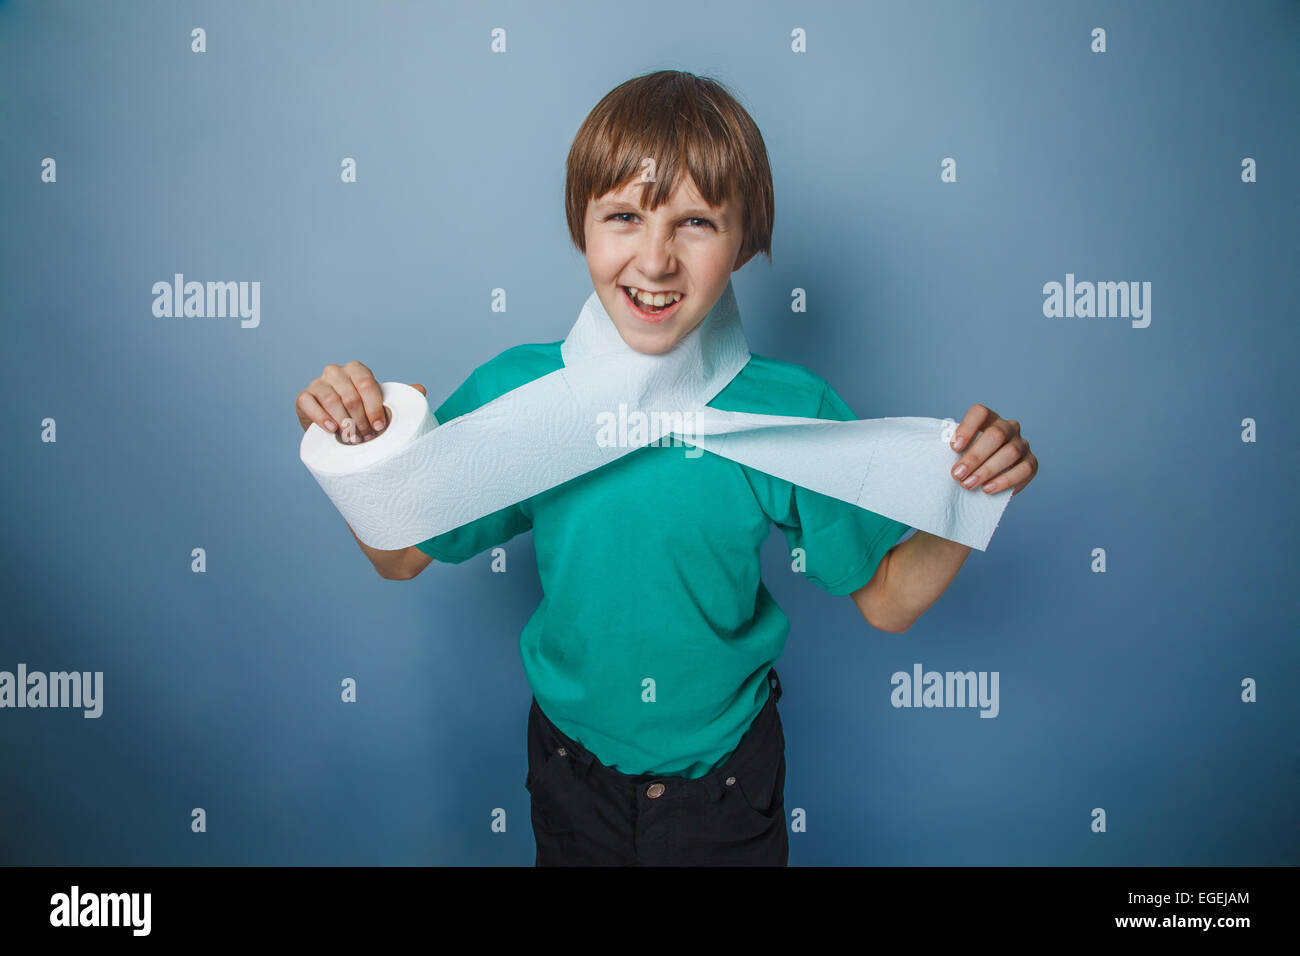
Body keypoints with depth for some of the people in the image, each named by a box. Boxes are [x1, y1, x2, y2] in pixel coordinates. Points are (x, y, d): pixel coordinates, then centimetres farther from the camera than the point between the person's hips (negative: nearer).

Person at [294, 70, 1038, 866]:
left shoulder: (794, 410, -18)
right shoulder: (512, 391, -16)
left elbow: (888, 602, -7)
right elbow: (403, 555, -2)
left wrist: (973, 498, -22)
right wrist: (353, 448, -19)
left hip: (726, 778, 0)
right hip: (572, 769, 1)